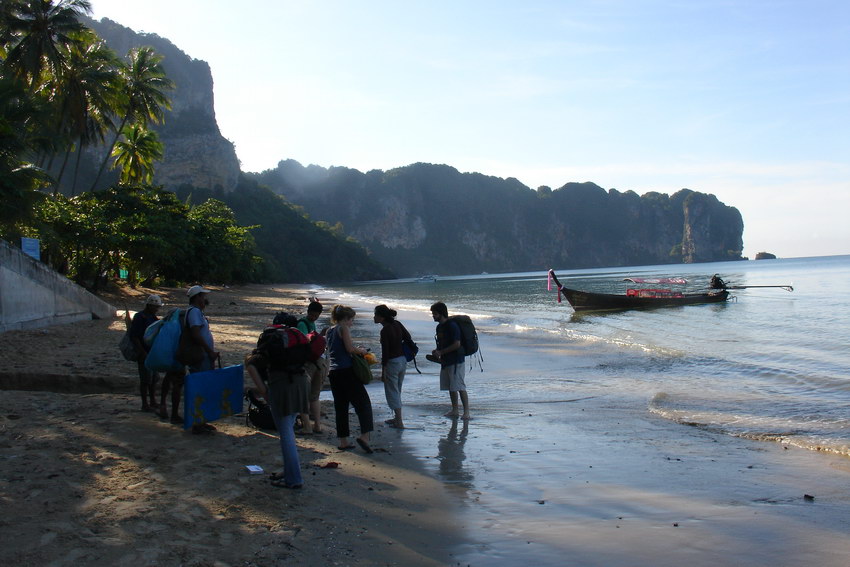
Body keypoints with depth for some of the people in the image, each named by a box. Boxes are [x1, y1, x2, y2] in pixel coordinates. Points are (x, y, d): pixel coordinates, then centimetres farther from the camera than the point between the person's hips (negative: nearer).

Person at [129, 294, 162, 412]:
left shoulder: (152, 317, 13)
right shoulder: (139, 317, -13)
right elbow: (134, 337, -18)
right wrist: (143, 353, -21)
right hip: (144, 353, -8)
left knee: (154, 378, 12)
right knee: (145, 379, -4)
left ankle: (153, 402, 21)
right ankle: (145, 404, 3)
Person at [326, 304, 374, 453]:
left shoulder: (330, 331, 18)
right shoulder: (344, 328, -5)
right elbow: (350, 348, -15)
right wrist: (362, 350, 4)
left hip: (333, 372, 8)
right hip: (346, 371, -8)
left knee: (340, 406, 10)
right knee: (363, 402, -5)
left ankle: (343, 441, 10)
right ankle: (364, 435, -19)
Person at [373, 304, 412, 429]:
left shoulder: (385, 331, -20)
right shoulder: (397, 324, 2)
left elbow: (385, 353, -19)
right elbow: (408, 338, 12)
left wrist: (383, 372, -15)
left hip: (392, 363, -8)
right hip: (403, 360, 8)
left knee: (392, 392, 2)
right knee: (396, 391, 20)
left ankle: (399, 422, 3)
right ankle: (397, 418, 28)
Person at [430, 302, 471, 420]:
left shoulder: (452, 326, -15)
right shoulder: (439, 327, 13)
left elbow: (456, 344, -21)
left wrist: (441, 352, -17)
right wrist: (436, 351, 2)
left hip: (456, 361, -9)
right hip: (445, 361, 9)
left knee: (460, 387, -8)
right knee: (450, 387, 12)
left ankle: (467, 412, -3)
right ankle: (454, 410, 20)